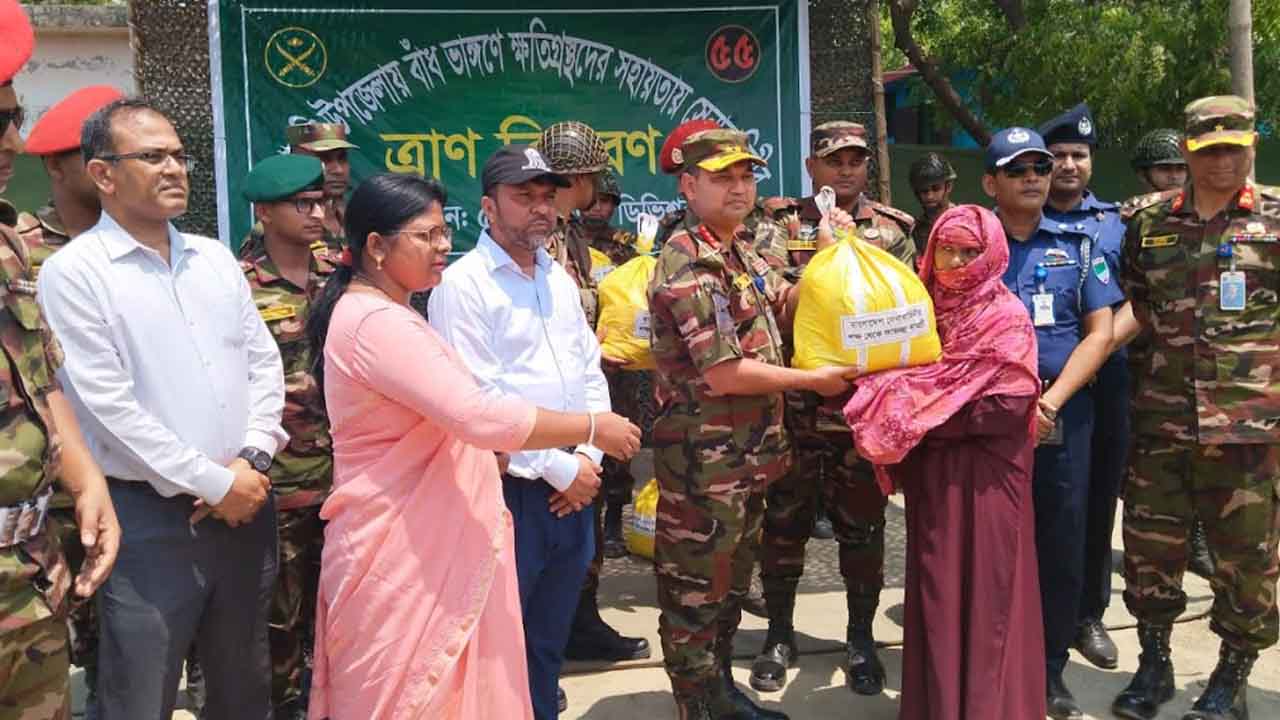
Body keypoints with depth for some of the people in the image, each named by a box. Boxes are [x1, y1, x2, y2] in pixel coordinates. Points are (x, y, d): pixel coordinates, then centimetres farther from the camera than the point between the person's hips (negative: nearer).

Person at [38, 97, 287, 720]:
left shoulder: (215, 258, 10)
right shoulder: (73, 272, -8)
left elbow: (263, 361, 10)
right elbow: (110, 406, -14)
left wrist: (252, 460, -5)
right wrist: (215, 483, -13)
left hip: (244, 503, 6)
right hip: (149, 517, -5)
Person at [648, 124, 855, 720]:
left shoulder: (741, 247, 10)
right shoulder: (689, 264, -20)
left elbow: (784, 308, 19)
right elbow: (726, 374, -23)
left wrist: (829, 253, 6)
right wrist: (814, 379, -11)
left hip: (748, 452, 10)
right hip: (705, 457, -10)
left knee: (731, 581, 22)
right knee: (697, 589, 5)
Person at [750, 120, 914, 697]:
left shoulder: (893, 230, 7)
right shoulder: (780, 227, 5)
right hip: (794, 404, 0)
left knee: (862, 524, 10)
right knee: (784, 520, 9)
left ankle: (860, 638, 26)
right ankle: (779, 634, 26)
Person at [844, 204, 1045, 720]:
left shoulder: (1007, 319, -8)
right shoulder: (925, 306, 8)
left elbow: (1008, 407, -15)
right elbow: (900, 375, 14)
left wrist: (928, 414, -13)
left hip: (985, 475, -5)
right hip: (931, 473, 5)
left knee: (984, 590, 2)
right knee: (935, 589, 11)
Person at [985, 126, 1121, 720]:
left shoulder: (1077, 245, 10)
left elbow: (1100, 332, 3)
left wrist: (1050, 402, -9)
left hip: (1064, 418, 2)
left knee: (1061, 550, 6)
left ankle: (1050, 672, 22)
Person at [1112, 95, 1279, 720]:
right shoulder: (1149, 224, 8)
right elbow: (1131, 299, 21)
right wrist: (1165, 337, 8)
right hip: (1161, 415, 3)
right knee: (1150, 542, 8)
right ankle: (1153, 663, 26)